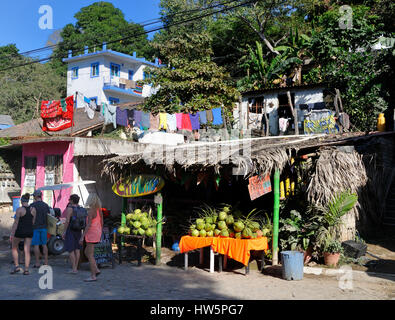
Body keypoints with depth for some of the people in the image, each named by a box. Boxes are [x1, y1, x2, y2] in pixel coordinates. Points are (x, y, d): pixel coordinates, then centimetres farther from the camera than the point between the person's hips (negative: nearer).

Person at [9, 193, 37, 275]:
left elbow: (16, 222, -15)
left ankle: (16, 266, 10)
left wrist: (12, 234, -12)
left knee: (14, 248, 17)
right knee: (27, 251, 6)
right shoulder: (33, 209, 1)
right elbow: (33, 222, 7)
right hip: (29, 232, 4)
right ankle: (26, 270, 1)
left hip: (20, 231, -4)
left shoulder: (19, 209, -14)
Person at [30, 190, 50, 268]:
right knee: (44, 244, 11)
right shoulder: (46, 205, 6)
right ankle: (46, 262, 12)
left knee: (36, 245, -1)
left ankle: (37, 263, 0)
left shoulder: (32, 205, -9)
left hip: (35, 227, -5)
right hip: (43, 227, 5)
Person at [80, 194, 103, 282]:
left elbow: (89, 225, -22)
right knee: (87, 252, 18)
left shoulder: (91, 211, -17)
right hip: (97, 232, 9)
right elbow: (101, 223, 15)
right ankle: (96, 270, 13)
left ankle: (93, 276, 0)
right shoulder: (99, 210, 8)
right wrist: (100, 234, 25)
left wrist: (82, 237, -20)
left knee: (90, 255, -2)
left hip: (92, 233, -9)